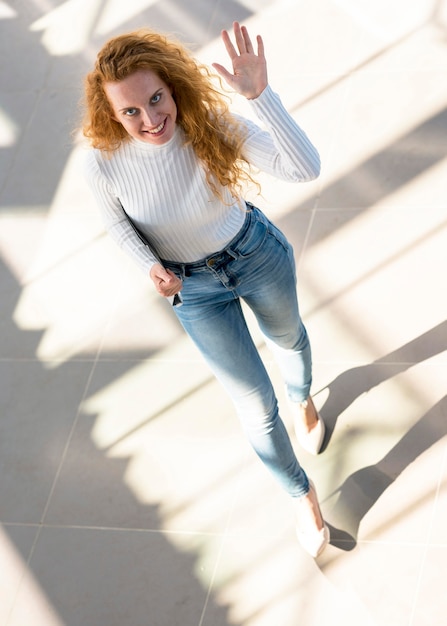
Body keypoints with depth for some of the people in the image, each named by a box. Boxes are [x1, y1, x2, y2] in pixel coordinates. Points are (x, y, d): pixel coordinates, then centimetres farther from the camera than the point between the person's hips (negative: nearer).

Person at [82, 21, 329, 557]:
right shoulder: (104, 161, -29)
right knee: (256, 405, 8)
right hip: (194, 288, 0)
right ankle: (301, 495, 37)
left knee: (287, 337, 32)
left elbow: (305, 168, -43)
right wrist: (151, 266, -24)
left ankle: (303, 400, 70)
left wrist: (259, 94, -54)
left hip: (257, 253, 1)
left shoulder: (211, 125, -32)